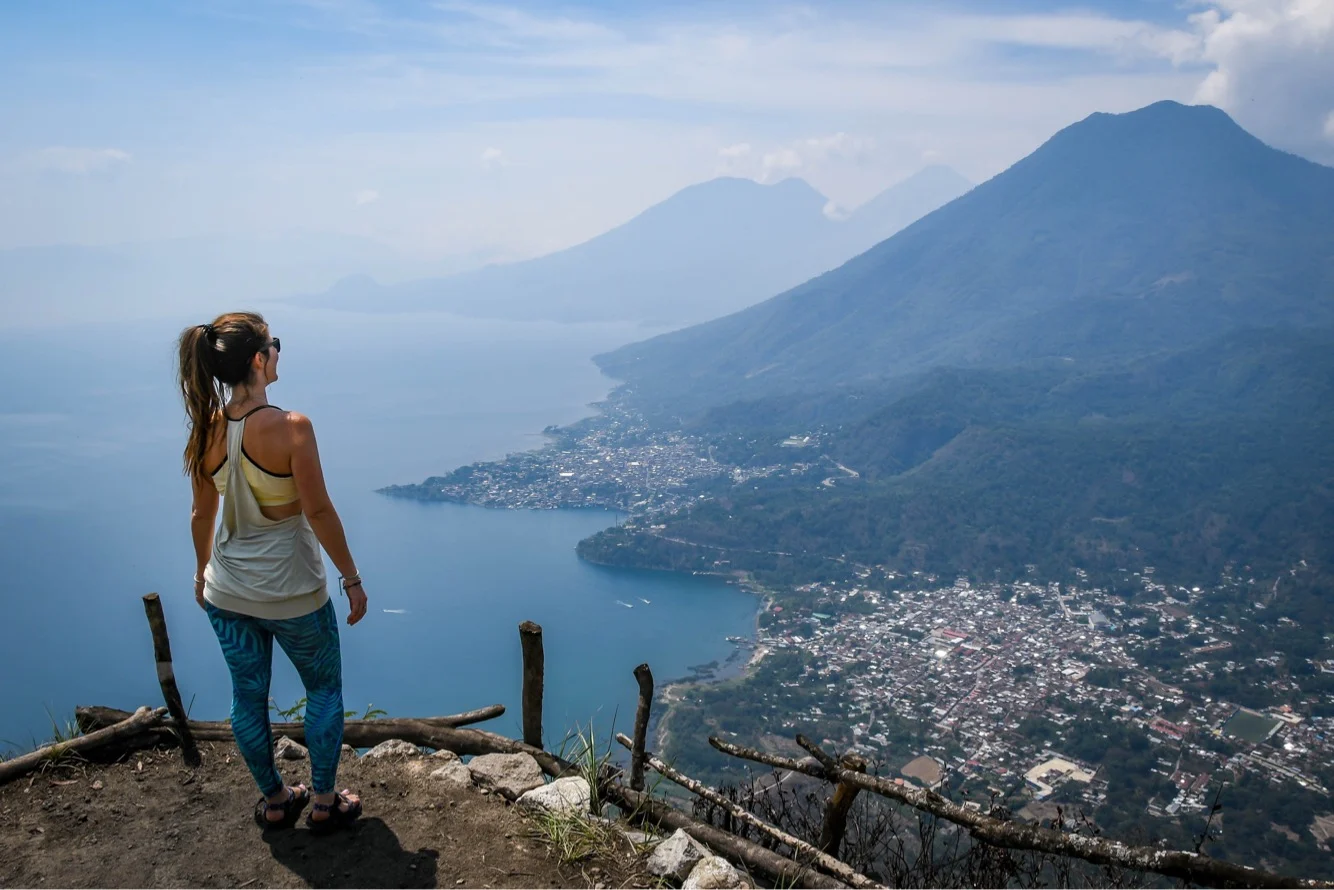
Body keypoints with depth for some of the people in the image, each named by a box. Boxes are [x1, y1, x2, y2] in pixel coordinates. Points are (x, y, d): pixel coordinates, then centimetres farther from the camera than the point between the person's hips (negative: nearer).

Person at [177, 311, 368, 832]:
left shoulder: (207, 431, -6)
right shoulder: (289, 427, -23)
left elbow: (202, 513, 4)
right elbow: (318, 510, -21)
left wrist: (202, 569, 20)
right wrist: (352, 579, -11)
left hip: (227, 592, 5)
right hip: (292, 591, -5)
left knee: (248, 696, 18)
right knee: (324, 689, 17)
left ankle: (274, 801, 35)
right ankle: (324, 803, 25)